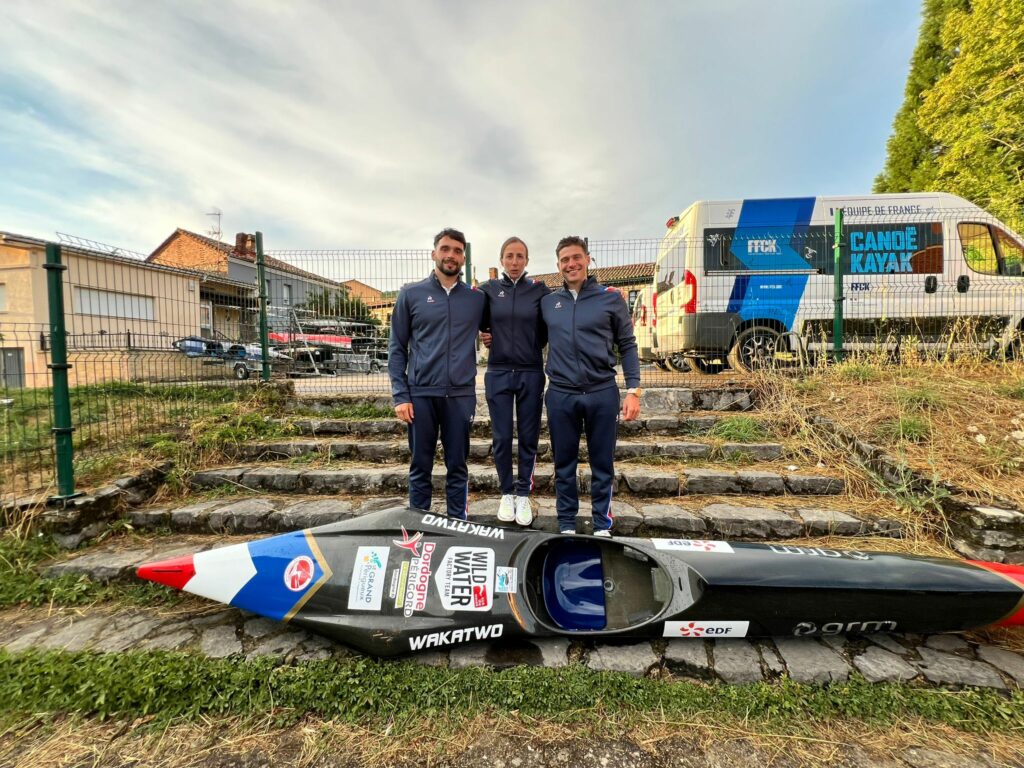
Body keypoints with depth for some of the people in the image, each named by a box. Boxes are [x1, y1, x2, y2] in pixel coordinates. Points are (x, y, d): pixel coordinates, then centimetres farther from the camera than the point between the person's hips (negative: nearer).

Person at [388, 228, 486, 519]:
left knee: (458, 467, 9)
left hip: (461, 395, 1)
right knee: (420, 468, 8)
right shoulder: (411, 294, 5)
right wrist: (400, 395, -4)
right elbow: (397, 348, 3)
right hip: (421, 394, -1)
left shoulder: (477, 298, 8)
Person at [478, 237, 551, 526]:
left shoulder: (540, 290, 2)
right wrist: (485, 338, 2)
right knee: (501, 438, 5)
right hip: (498, 373, 0)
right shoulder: (489, 289, 4)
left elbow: (550, 329, 10)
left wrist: (532, 347, 2)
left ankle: (523, 494, 22)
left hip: (531, 374, 0)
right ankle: (506, 493, 23)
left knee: (528, 437, 7)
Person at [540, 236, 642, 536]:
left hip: (602, 392, -1)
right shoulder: (547, 301, 9)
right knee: (564, 464, 10)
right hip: (560, 394, 2)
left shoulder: (611, 298, 2)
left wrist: (633, 390, -4)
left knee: (602, 464, 8)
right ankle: (567, 525, 25)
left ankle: (602, 526, 23)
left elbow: (627, 346, 3)